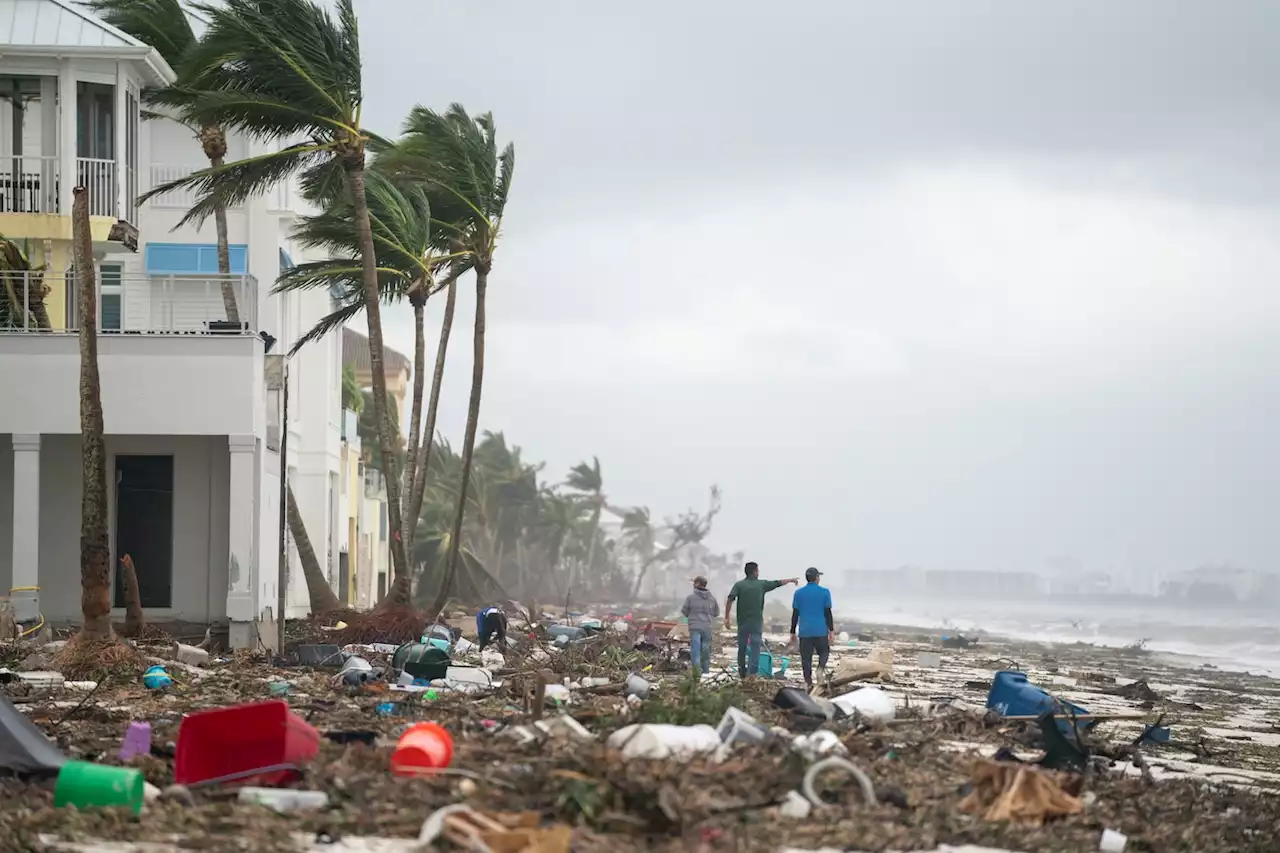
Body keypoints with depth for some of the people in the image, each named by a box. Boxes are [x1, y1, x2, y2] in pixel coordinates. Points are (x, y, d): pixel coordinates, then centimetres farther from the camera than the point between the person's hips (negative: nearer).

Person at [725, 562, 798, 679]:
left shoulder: (739, 585, 0)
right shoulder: (761, 584, 1)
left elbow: (729, 600, -12)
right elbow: (778, 583, 15)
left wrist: (727, 617, -9)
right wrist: (790, 580, 33)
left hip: (742, 622, 1)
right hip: (757, 622, -1)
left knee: (742, 648, 12)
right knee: (755, 648, -4)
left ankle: (742, 674, 19)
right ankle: (752, 673, -15)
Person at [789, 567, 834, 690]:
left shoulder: (798, 593, 5)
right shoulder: (824, 592, -1)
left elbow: (795, 614, 5)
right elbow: (828, 613, -3)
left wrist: (793, 633, 10)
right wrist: (832, 631, 1)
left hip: (804, 632, 1)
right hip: (821, 631, -1)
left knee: (806, 657, 5)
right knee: (824, 652, 16)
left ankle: (809, 683, -1)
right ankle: (820, 668, -12)